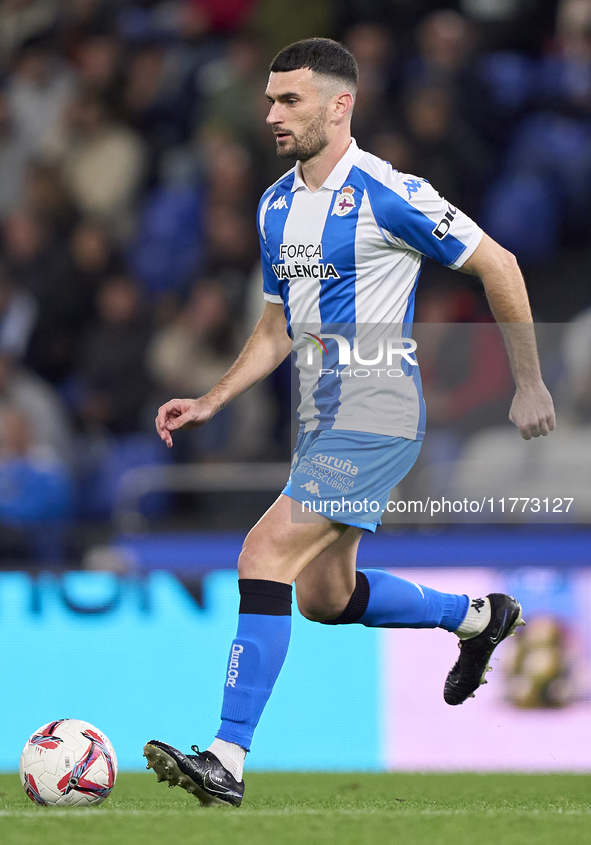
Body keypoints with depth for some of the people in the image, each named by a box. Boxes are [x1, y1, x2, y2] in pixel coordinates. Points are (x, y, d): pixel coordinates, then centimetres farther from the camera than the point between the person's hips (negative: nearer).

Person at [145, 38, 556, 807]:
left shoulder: (388, 195, -14)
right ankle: (480, 618, 38)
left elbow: (497, 266, -7)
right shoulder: (275, 206, 10)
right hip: (321, 419, 9)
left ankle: (229, 761, -20)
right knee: (325, 596, 16)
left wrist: (530, 385, -3)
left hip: (375, 417, -9)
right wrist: (210, 403, 9)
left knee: (265, 557, -20)